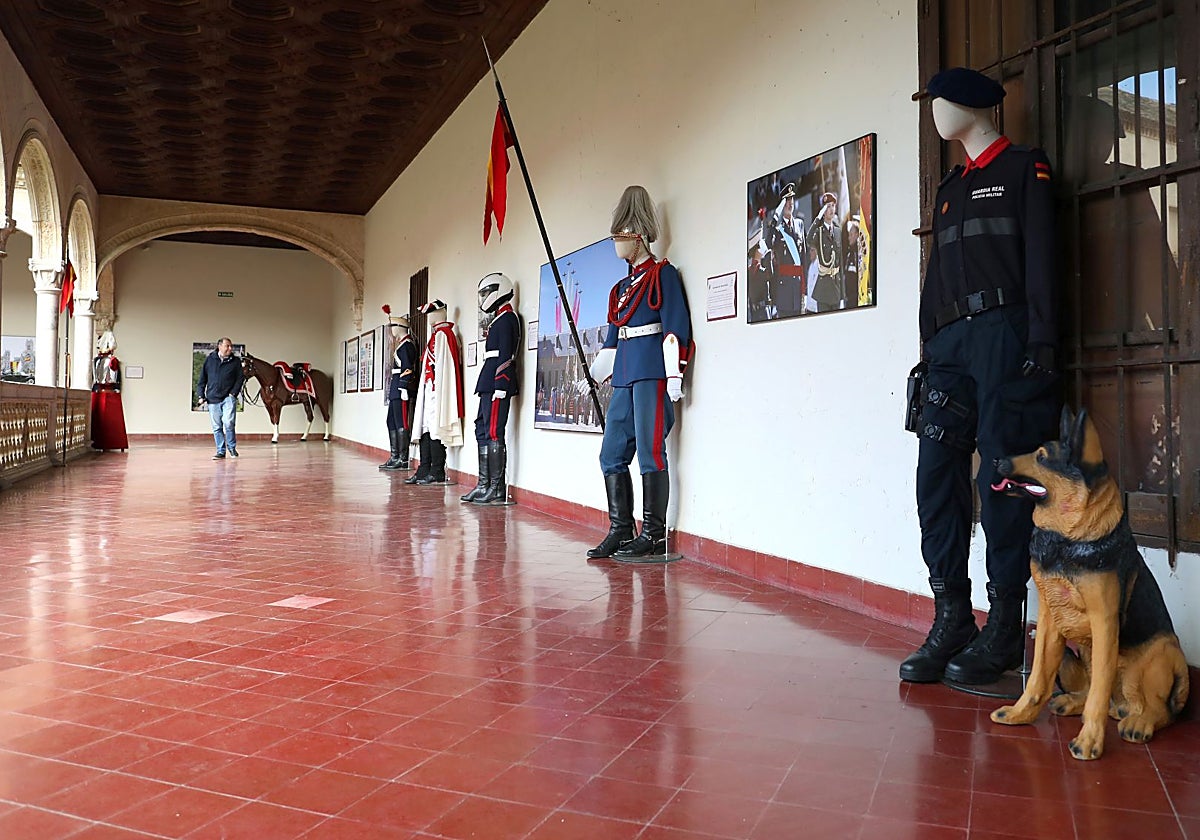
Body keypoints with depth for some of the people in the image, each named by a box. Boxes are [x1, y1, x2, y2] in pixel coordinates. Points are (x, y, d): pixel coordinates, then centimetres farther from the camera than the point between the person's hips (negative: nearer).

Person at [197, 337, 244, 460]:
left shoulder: (235, 361, 6)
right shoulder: (210, 360, 7)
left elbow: (239, 379, 5)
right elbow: (202, 379, 10)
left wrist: (234, 393, -7)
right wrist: (201, 395, 3)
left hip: (228, 398, -2)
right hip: (213, 399, 2)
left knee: (228, 422, -16)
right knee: (217, 427, 5)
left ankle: (232, 447, 4)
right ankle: (221, 451, 15)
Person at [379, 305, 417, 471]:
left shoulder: (407, 344, -12)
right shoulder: (401, 344, 20)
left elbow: (408, 369, -19)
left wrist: (404, 389, -22)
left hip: (402, 389, -11)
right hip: (396, 390, 11)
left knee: (401, 424, -8)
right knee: (392, 422, 14)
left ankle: (403, 460, -5)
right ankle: (395, 458, 19)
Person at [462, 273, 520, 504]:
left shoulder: (506, 318, -8)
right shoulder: (499, 318, 23)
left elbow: (505, 355, -18)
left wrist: (500, 386, -23)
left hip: (497, 385, -11)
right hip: (490, 384, 11)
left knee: (493, 433, -10)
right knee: (482, 431, 11)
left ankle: (497, 489, -7)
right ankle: (485, 485, 16)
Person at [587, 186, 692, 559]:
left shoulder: (663, 274, -2)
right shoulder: (623, 285, 21)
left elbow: (676, 327, -11)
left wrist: (674, 375, -18)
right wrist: (594, 377, 23)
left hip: (651, 371, -8)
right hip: (625, 374, 9)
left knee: (650, 451, -6)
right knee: (612, 455, 6)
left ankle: (654, 536, 2)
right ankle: (621, 531, 14)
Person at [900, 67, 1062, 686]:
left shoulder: (1026, 169, 6)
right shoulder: (949, 188, 25)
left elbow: (1041, 259, -5)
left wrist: (1041, 345, -15)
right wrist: (928, 353, 13)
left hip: (1005, 336, -6)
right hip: (950, 344, 6)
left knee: (1002, 481, -6)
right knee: (937, 475, -2)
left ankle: (1004, 629, 3)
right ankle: (952, 621, 5)